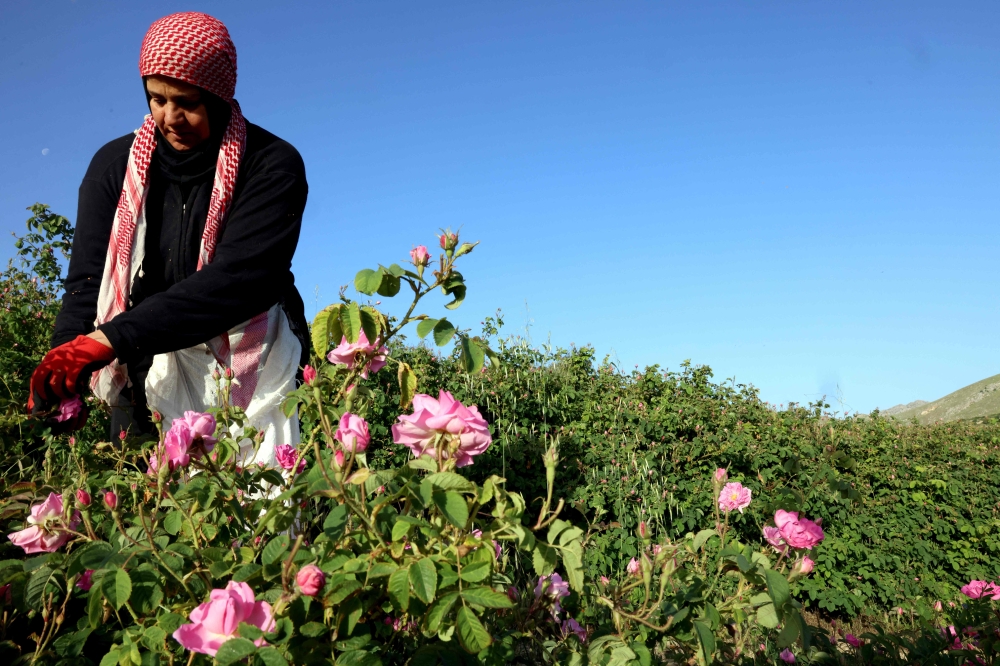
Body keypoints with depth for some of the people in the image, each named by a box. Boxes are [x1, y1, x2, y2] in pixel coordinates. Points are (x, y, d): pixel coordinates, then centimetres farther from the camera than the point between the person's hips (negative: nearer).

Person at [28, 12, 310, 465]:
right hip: (148, 367, 3)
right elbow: (88, 281, -1)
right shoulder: (116, 165, 4)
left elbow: (240, 278, -19)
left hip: (248, 366, -2)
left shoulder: (272, 166, -7)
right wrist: (65, 366, -21)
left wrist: (112, 338, -26)